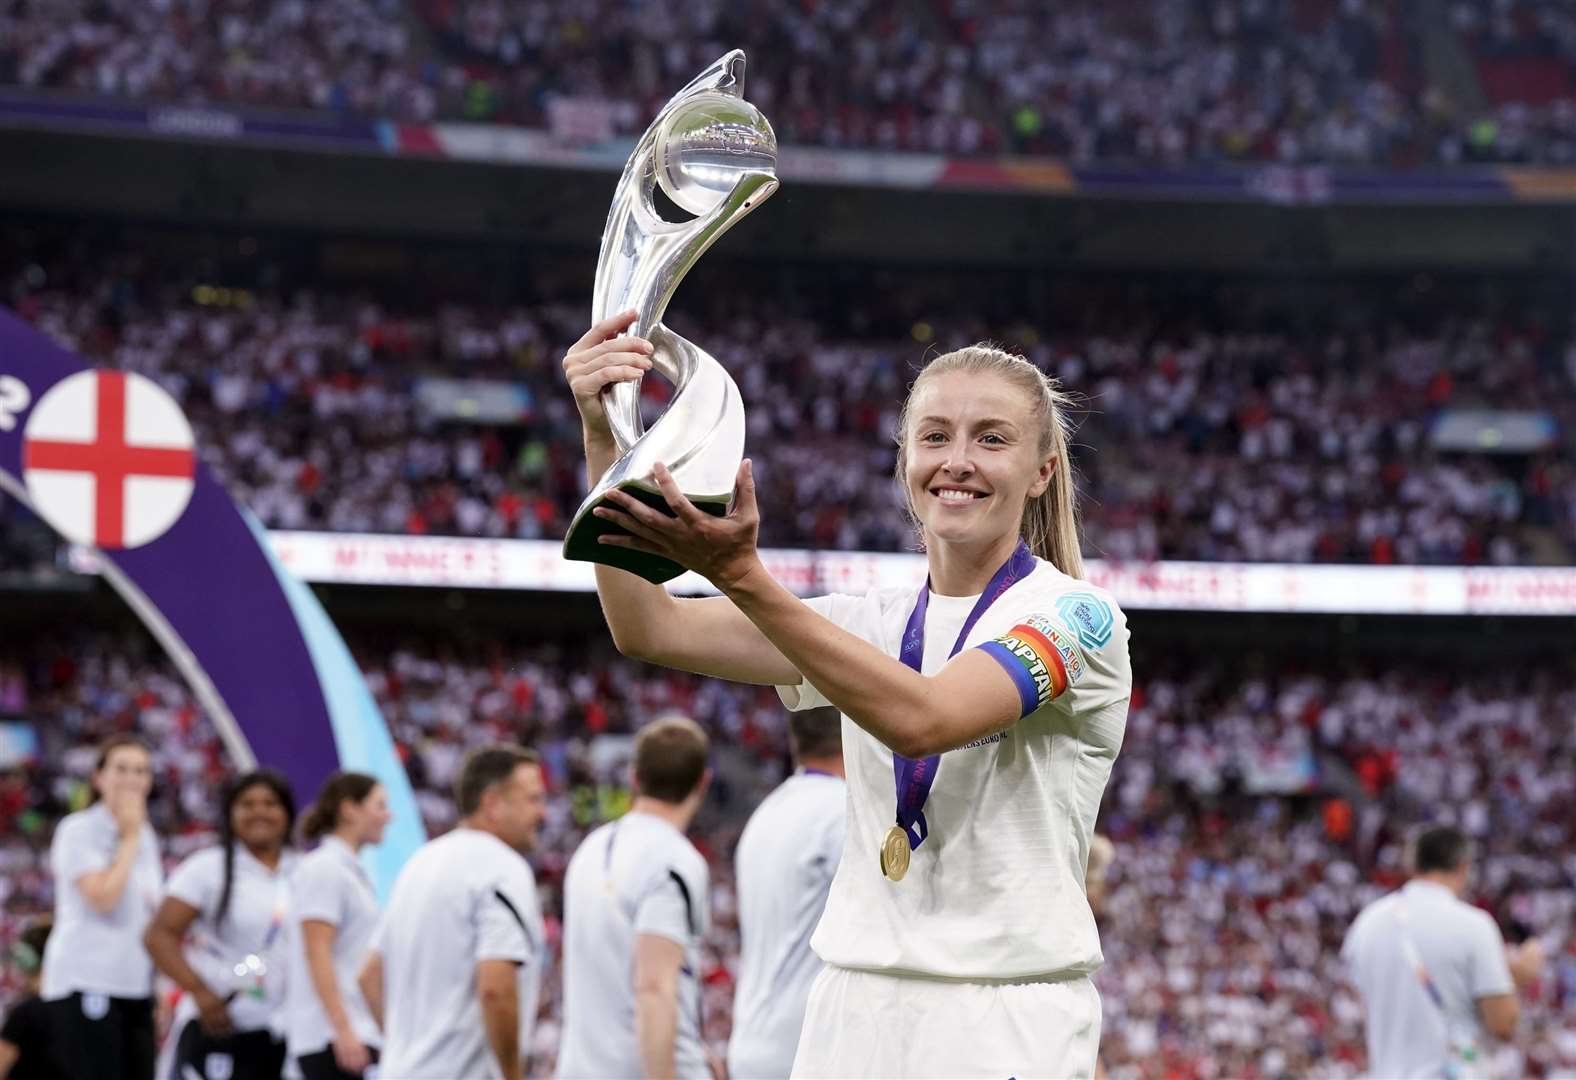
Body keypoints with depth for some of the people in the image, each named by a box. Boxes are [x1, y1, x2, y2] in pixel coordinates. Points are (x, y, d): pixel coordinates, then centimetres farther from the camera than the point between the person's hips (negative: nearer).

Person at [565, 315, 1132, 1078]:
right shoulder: (878, 624, 12)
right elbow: (649, 631, 3)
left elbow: (919, 718, -23)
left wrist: (743, 577, -31)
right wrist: (602, 436, -8)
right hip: (853, 1011, 5)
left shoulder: (1075, 617, -6)